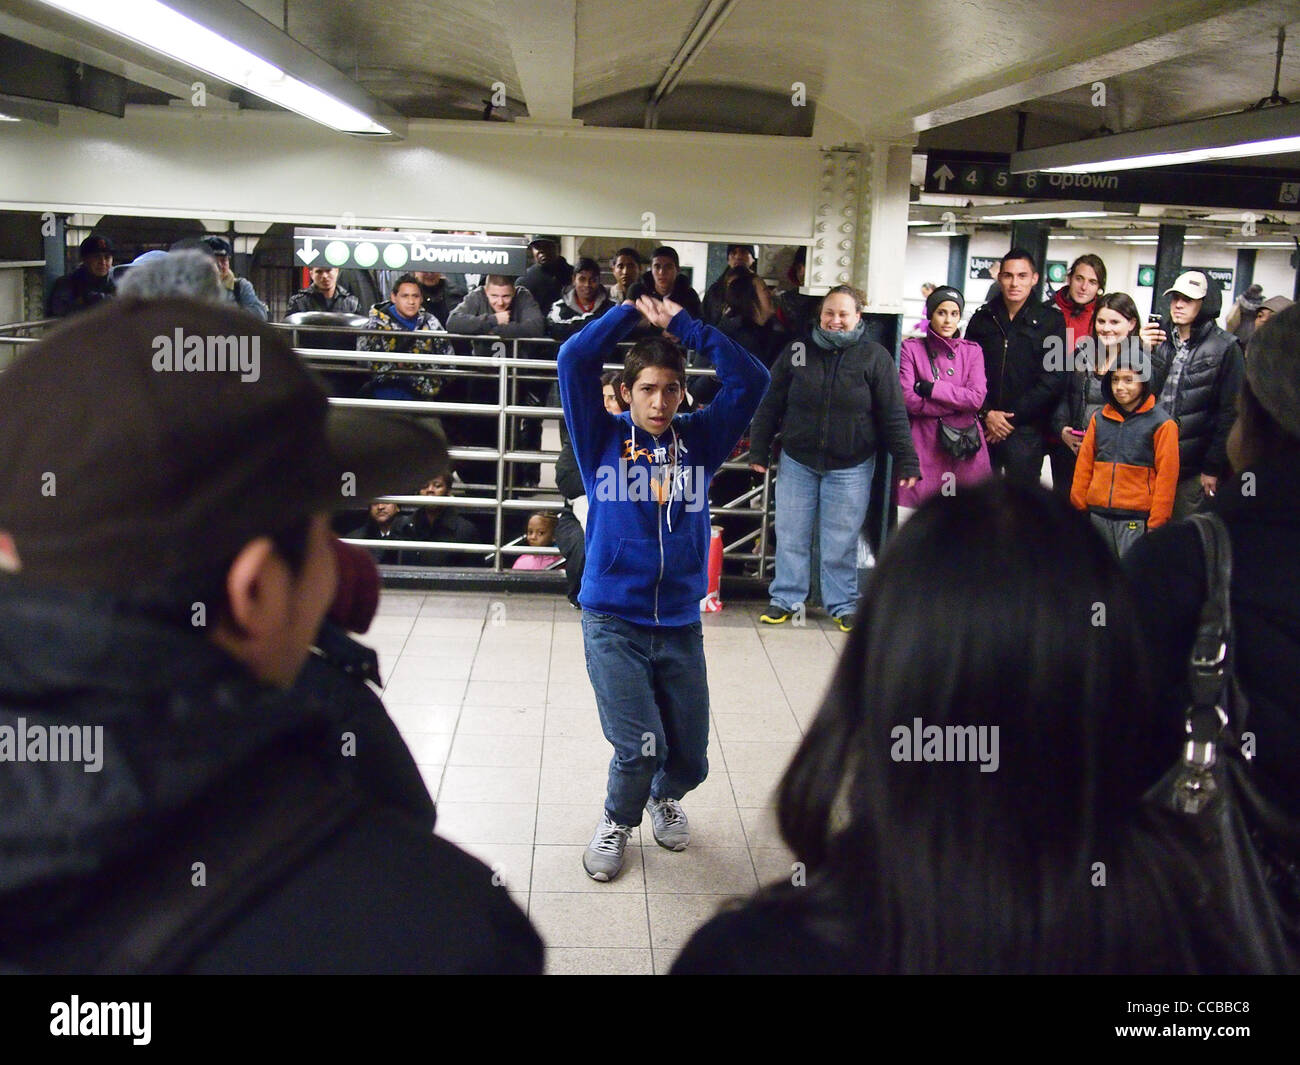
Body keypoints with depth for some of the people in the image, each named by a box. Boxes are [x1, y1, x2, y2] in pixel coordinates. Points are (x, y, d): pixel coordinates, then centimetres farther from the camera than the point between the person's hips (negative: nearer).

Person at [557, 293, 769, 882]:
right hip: (612, 621, -3)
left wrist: (684, 324, -3)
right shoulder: (603, 439, 0)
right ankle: (618, 821, 20)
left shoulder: (699, 440, 5)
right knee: (640, 746, -12)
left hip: (681, 624, 3)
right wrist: (630, 311, -1)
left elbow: (750, 379, -2)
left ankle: (665, 797, 45)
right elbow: (574, 361, -10)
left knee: (689, 756, 9)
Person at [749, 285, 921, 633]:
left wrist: (907, 462, -7)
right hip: (797, 462, 2)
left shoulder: (875, 357, -4)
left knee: (841, 541, 4)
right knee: (791, 535, 8)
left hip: (850, 467, -2)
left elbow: (894, 416, -4)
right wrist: (758, 451, 5)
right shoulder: (796, 351, 1)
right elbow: (770, 405, 6)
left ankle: (843, 605, 18)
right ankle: (785, 598, 21)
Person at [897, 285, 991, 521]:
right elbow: (908, 399, -8)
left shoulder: (972, 351, 11)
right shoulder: (912, 348, 5)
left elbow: (977, 397, -4)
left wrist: (930, 387, -9)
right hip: (924, 445, -2)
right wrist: (958, 402, -6)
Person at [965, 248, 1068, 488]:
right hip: (983, 426, 3)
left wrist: (1011, 417, -8)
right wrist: (986, 413, -8)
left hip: (1026, 430, -2)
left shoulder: (1051, 321, 2)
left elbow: (1053, 378, -4)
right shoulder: (982, 319, 10)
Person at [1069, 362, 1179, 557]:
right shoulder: (1099, 419, 11)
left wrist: (1155, 524, -8)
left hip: (1136, 520, -4)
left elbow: (1165, 477, -5)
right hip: (1098, 516, 5)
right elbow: (1084, 467, 13)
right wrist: (1078, 508, 8)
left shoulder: (1161, 424, -2)